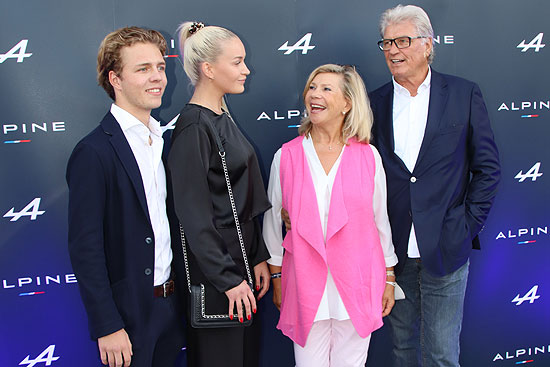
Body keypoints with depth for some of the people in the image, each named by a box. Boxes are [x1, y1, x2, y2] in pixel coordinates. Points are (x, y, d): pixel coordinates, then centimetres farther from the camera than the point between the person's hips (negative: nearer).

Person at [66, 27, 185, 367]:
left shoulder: (162, 141, 7)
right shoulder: (93, 153, -17)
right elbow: (85, 248, -17)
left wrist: (177, 294, 9)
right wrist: (107, 327, -17)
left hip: (171, 305, 7)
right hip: (128, 314, -7)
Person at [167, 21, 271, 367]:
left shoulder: (222, 118, 10)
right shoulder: (194, 128, -18)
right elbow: (195, 215, -20)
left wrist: (259, 257, 11)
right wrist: (228, 279, -17)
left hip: (240, 258, 9)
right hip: (214, 270, -9)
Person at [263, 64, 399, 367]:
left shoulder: (368, 156, -1)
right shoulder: (286, 156, -2)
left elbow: (380, 219, 6)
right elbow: (272, 220, 6)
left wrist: (389, 277, 9)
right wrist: (276, 277, 9)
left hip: (357, 285, 0)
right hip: (306, 283, 0)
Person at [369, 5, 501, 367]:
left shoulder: (464, 94, -1)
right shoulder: (375, 102, 5)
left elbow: (488, 167, 1)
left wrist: (469, 225, -4)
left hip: (446, 250, -2)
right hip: (394, 250, 2)